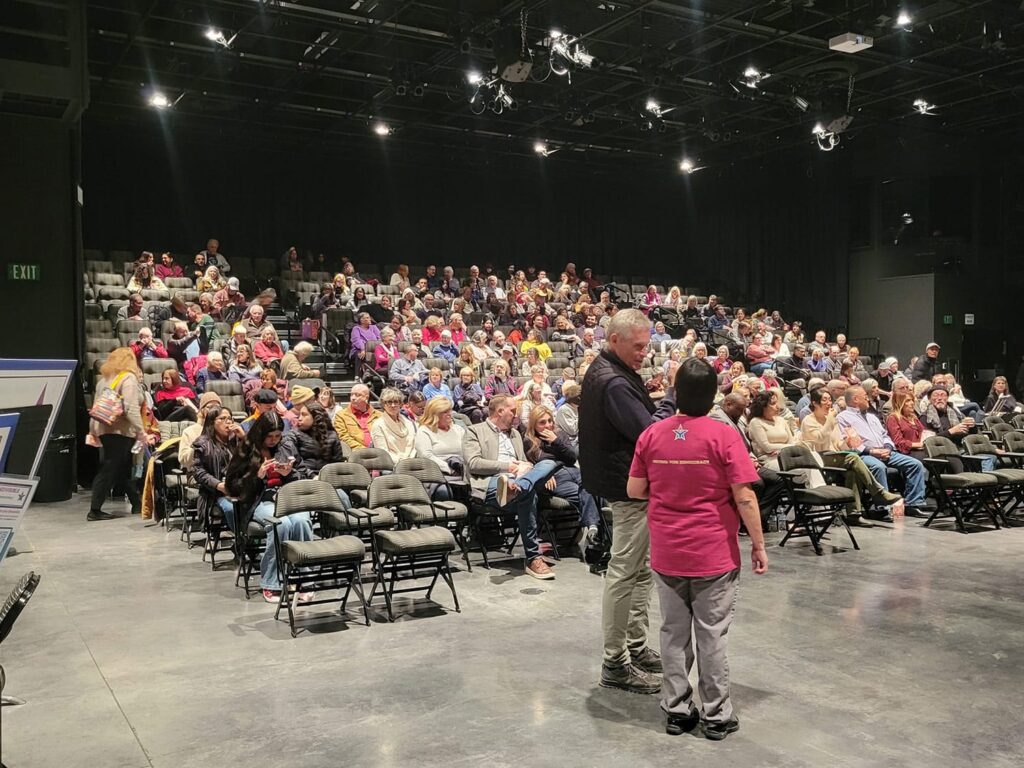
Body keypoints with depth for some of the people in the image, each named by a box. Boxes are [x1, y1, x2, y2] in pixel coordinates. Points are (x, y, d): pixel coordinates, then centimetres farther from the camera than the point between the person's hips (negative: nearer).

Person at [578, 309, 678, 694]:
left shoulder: (607, 371, 11)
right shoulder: (612, 382, -22)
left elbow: (640, 418, 14)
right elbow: (648, 431, -27)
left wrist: (668, 392, 0)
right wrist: (673, 394, -18)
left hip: (633, 485, 11)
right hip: (629, 488, -11)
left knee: (641, 570, 18)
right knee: (625, 573, -3)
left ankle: (637, 647, 30)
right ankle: (615, 663, 7)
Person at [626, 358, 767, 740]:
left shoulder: (652, 434, -3)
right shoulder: (724, 436, -13)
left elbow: (634, 490, 3)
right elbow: (744, 498, -13)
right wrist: (758, 545, -2)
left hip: (666, 553, 3)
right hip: (714, 552, -3)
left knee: (674, 633, 13)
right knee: (712, 635, 8)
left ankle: (676, 710, 23)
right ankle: (717, 715, 18)